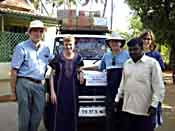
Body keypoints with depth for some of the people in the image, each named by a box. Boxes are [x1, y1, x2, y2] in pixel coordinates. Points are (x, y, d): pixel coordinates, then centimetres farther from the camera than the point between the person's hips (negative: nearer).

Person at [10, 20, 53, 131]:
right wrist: (13, 89, -11)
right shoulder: (22, 47, -5)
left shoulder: (46, 48, 12)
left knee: (38, 113, 8)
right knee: (25, 114, 2)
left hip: (39, 85, 5)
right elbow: (14, 70, -8)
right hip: (24, 83, -5)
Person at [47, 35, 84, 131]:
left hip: (73, 92, 2)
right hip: (59, 91, -2)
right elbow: (52, 75, 0)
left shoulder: (78, 58, 5)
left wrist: (81, 75, -7)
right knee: (57, 116, -1)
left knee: (71, 115, 7)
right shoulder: (58, 57, -3)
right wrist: (52, 92, -7)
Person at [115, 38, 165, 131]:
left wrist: (154, 104, -14)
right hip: (127, 108, 5)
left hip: (145, 110, -5)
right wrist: (117, 99, 16)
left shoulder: (152, 63, -6)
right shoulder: (127, 63, 11)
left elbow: (158, 87, -8)